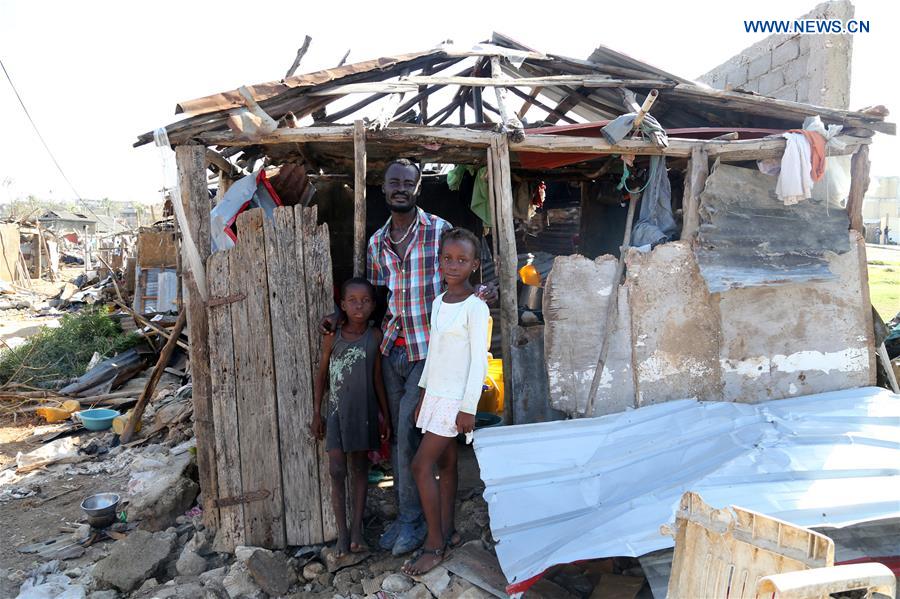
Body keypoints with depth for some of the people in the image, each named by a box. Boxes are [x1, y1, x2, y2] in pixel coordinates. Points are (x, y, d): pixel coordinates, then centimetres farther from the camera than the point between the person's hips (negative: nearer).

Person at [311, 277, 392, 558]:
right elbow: (322, 375, 3)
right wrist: (316, 414, 3)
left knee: (360, 469, 10)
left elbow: (377, 378, 3)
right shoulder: (332, 337, -5)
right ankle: (342, 533, 10)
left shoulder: (375, 336, -3)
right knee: (337, 471, -2)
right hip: (337, 411, -1)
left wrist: (386, 416, 4)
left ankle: (357, 529, 20)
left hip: (364, 411, 1)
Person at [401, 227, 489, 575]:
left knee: (421, 465, -7)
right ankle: (446, 533, 25)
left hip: (455, 398, -7)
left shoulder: (475, 307, -14)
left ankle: (434, 545, 6)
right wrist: (423, 396, 16)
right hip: (436, 394, 7)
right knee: (445, 464, 13)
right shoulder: (439, 303, 9)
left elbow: (479, 361, -15)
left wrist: (468, 408, -16)